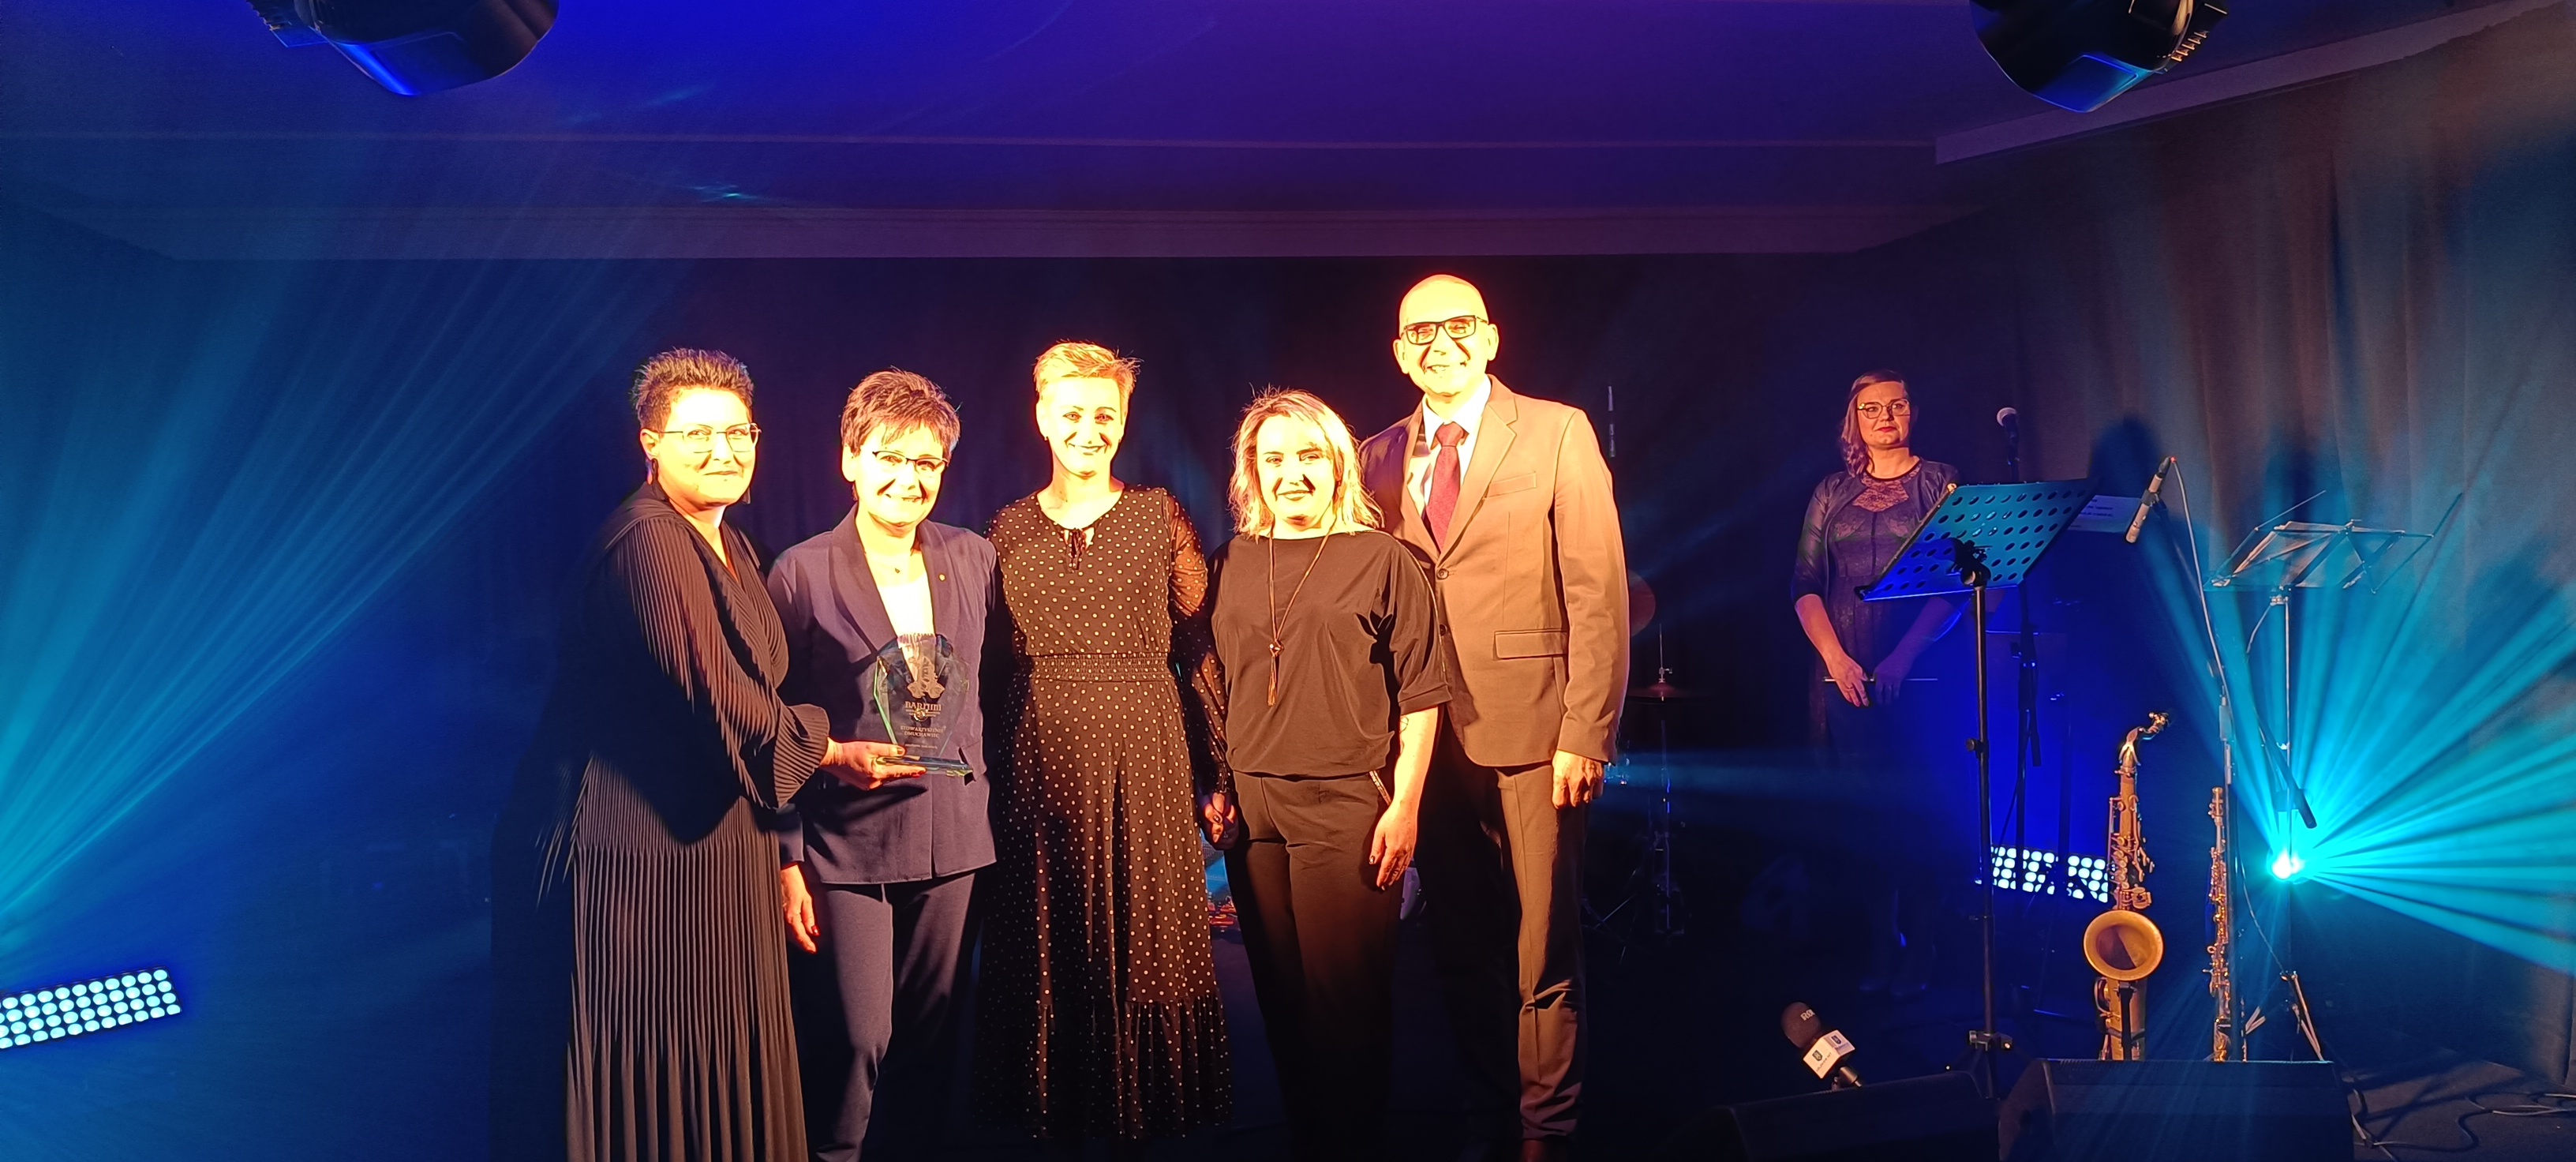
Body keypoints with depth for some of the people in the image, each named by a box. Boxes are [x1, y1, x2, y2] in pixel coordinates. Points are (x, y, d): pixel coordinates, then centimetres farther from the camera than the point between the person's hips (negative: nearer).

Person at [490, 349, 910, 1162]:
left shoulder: (730, 549, 12)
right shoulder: (647, 544, -18)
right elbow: (714, 701, -20)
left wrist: (828, 753, 3)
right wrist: (830, 749, -8)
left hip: (712, 850, 9)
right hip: (634, 858, -9)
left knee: (714, 1082, 16)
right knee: (637, 1097, 3)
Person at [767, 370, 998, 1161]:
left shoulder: (973, 559, 5)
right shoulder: (802, 574, -5)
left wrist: (982, 797, 8)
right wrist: (787, 859, -7)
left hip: (952, 833, 4)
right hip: (846, 840, -3)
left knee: (932, 1037, 11)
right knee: (856, 1041, -3)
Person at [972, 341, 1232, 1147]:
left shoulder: (1161, 518, 3)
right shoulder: (1009, 531, 7)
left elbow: (1200, 650, 0)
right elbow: (991, 669, 9)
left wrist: (1221, 772, -5)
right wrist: (986, 775, 2)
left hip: (1145, 763, -1)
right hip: (1040, 768, 2)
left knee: (1143, 945, 4)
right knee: (1049, 955, 8)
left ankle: (1142, 1116, 21)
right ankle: (1060, 1123, 24)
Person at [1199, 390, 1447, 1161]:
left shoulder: (1381, 559, -1)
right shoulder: (1233, 565, 10)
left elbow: (1419, 694, -3)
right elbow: (1215, 687, 15)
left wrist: (1405, 806, -9)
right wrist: (1215, 788, 7)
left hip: (1347, 807, -4)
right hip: (1252, 808, 4)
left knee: (1346, 998, 2)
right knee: (1280, 995, 10)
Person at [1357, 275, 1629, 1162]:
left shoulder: (1558, 433, -1)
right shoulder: (1380, 458, 11)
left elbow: (1597, 591, -6)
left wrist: (1587, 733, -12)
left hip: (1530, 730, -4)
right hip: (1427, 736, 4)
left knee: (1542, 953, 4)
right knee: (1460, 949, 13)